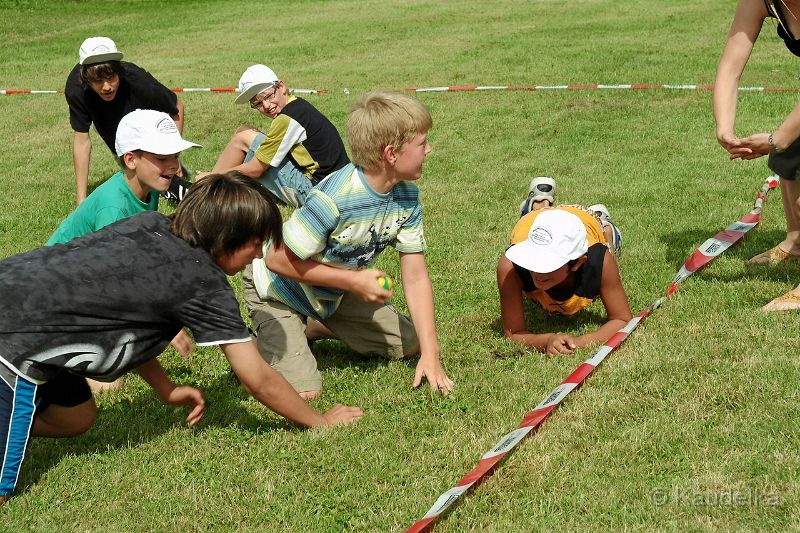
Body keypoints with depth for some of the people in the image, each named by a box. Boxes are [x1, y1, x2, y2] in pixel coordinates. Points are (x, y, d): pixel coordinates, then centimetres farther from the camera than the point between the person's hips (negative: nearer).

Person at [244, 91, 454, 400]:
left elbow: (415, 278, -11)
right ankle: (263, 341, 9)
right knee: (303, 392, -22)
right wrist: (353, 280, -27)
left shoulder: (406, 196, -14)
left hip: (332, 293, 7)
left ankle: (311, 328, 20)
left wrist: (430, 355, -16)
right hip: (279, 290, -7)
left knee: (410, 344, 11)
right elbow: (278, 260, -29)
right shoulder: (333, 199, -37)